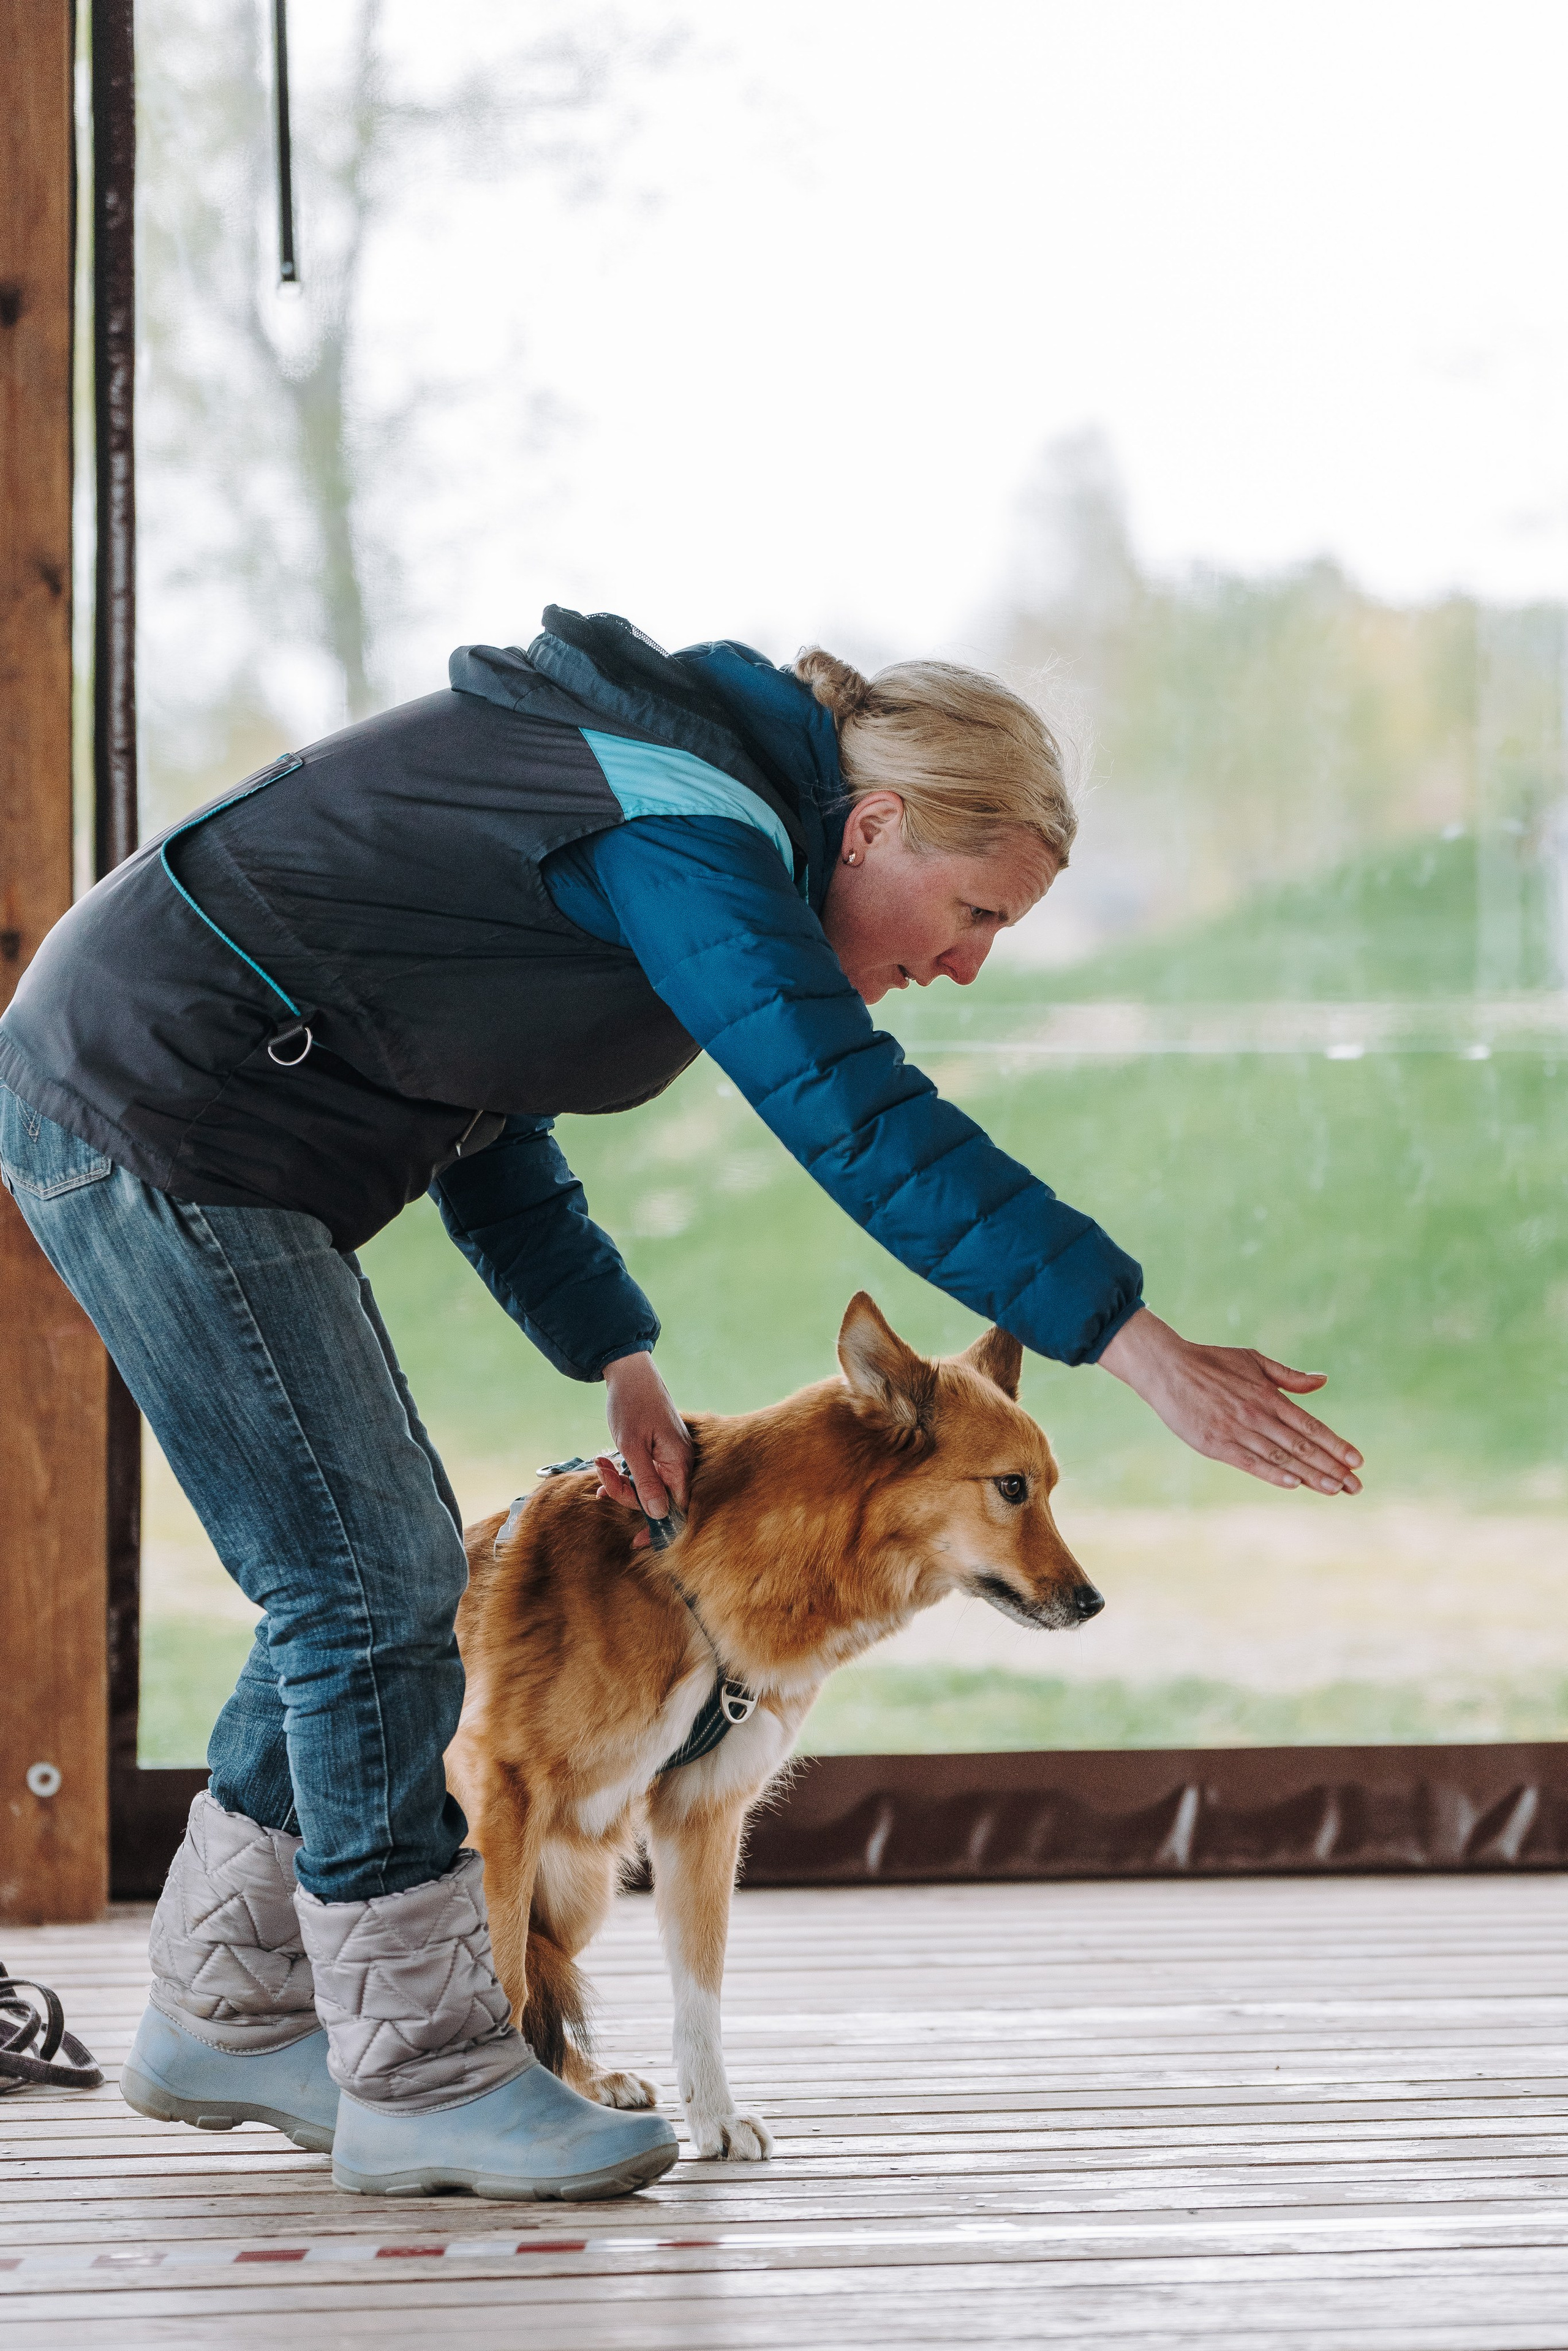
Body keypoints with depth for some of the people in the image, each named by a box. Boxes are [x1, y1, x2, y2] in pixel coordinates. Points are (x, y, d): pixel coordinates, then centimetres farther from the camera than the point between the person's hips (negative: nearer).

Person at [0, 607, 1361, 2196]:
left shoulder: (666, 797, 12)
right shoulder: (690, 834, -20)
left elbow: (480, 1108, 19)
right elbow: (865, 1127, -31)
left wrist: (615, 1357, 13)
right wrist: (1146, 1350, -35)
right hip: (150, 1117, -10)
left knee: (386, 1572, 12)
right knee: (373, 1576, -9)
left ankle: (225, 2015, 22)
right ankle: (422, 2076, -3)